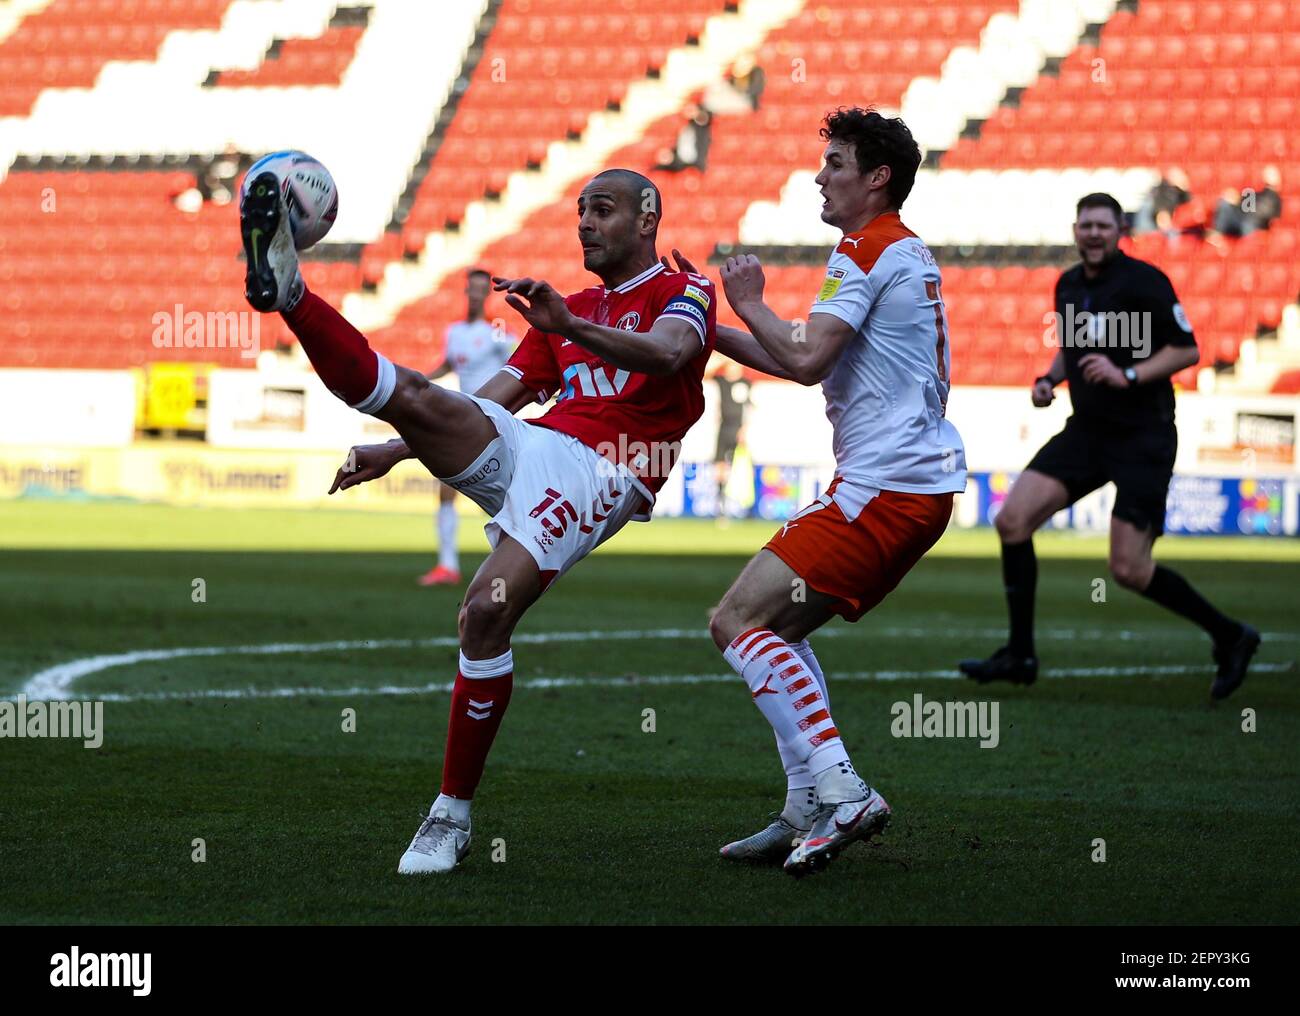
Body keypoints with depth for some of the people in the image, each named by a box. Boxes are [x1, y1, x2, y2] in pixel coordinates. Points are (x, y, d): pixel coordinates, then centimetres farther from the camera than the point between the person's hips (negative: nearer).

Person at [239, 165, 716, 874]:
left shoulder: (683, 292, 9)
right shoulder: (571, 308, 30)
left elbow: (667, 355, -16)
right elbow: (493, 399, 28)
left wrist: (568, 326, -33)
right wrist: (395, 451, 14)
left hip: (597, 473, -6)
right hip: (524, 447, 6)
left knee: (487, 610, -25)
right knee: (416, 398, -23)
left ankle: (452, 817, -15)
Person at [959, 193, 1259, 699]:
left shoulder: (1144, 281, -12)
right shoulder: (1068, 284, 10)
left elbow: (1187, 350, -11)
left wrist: (1128, 375, -23)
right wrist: (1050, 378, 6)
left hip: (1143, 439, -7)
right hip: (1087, 430, 7)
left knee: (1129, 570, -10)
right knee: (1012, 519, -8)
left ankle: (1230, 637, 11)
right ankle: (1019, 655, 1)